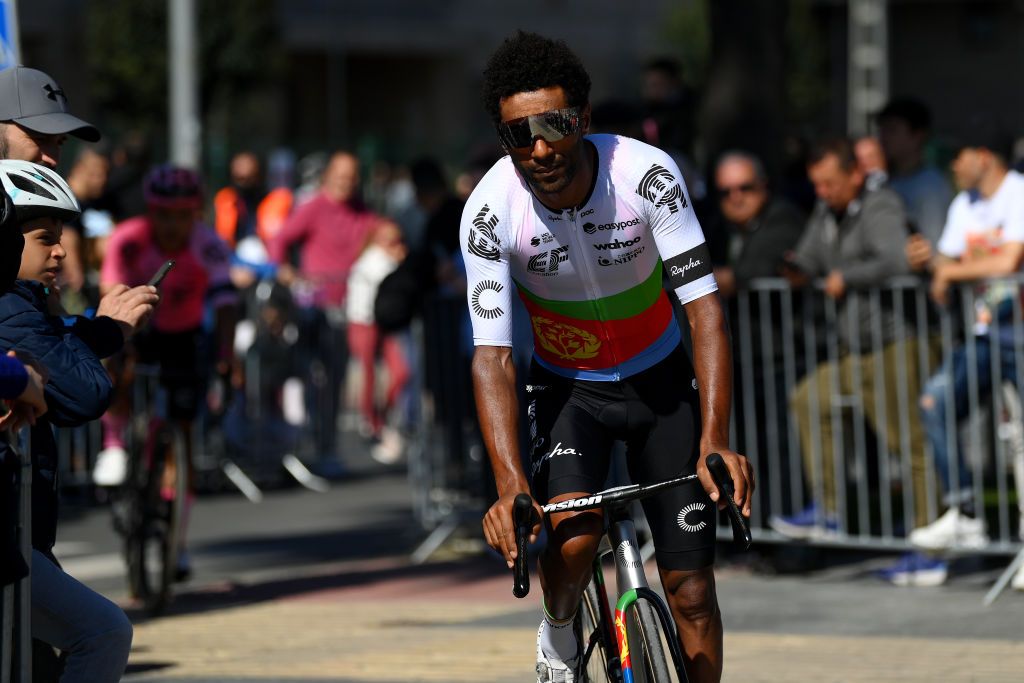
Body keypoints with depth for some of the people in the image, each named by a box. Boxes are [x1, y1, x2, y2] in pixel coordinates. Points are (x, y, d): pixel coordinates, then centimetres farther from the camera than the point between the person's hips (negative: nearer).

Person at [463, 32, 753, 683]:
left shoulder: (646, 173, -25)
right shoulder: (491, 210, -24)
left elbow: (705, 308, -26)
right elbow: (492, 357, -25)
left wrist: (715, 443, -37)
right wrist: (510, 483, -39)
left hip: (660, 381, 1)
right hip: (568, 387, -1)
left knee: (691, 591, -2)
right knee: (573, 538, -28)